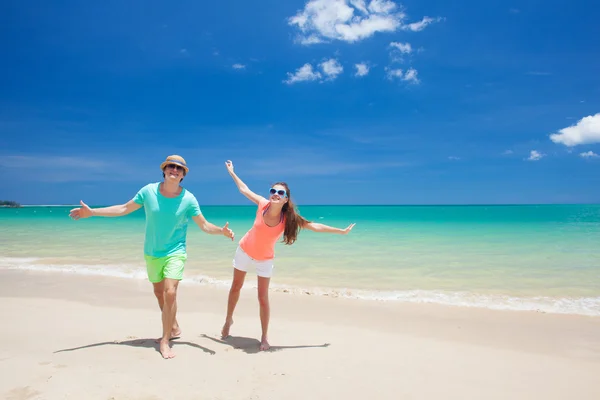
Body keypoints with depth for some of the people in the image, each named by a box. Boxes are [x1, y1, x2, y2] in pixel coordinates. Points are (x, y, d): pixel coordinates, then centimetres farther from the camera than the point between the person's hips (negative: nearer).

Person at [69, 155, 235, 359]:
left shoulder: (188, 199, -14)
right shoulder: (148, 191, -10)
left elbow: (204, 225, -11)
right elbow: (123, 209, 1)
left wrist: (221, 231, -31)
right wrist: (92, 212, 1)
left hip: (175, 252, -3)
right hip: (152, 253, 4)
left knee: (170, 293, -18)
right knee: (159, 293, 16)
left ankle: (165, 341, -3)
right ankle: (174, 328, 38)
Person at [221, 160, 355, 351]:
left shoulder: (289, 218, -24)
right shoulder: (263, 204, -22)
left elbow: (314, 226, -18)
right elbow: (244, 189, -5)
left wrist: (341, 231, -15)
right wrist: (231, 172, 5)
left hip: (264, 259, -1)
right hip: (244, 251, 1)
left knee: (263, 298, -1)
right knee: (235, 287, 15)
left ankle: (264, 337, 14)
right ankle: (228, 320, 40)